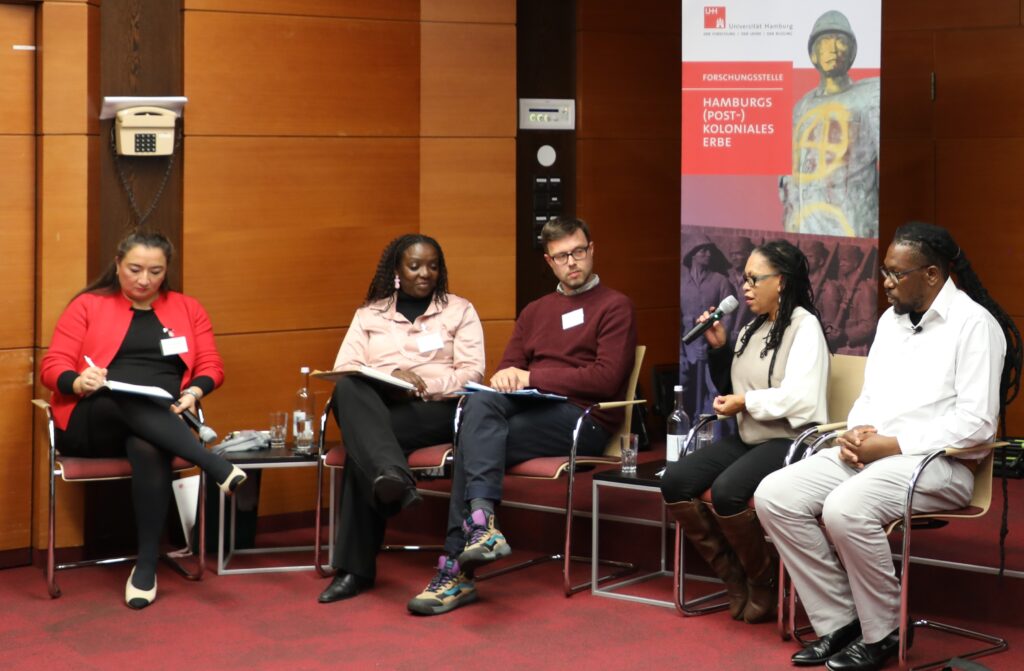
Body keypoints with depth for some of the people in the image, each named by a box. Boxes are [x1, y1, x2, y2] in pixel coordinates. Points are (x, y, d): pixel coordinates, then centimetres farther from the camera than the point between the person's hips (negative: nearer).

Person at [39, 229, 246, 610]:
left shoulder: (187, 310, 18)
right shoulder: (88, 306, 11)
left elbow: (211, 366, 12)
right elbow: (52, 366, 3)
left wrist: (194, 392, -11)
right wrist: (79, 382, -21)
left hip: (160, 419, 1)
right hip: (92, 419, -1)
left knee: (149, 448, -38)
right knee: (130, 399, -37)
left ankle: (147, 564, -34)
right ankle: (215, 467, -47)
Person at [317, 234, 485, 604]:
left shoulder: (459, 310, 15)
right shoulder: (369, 314, 21)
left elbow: (472, 372, 3)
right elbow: (344, 369, 8)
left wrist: (422, 387, -15)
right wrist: (390, 377, -12)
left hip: (436, 410, -2)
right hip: (374, 409, 2)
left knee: (362, 448, -34)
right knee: (349, 390, -38)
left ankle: (356, 567, -38)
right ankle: (393, 476, -57)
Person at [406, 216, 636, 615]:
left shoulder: (614, 307, 4)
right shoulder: (535, 312, 26)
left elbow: (606, 378, -9)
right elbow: (509, 367, 20)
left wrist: (532, 378, -10)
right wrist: (506, 376, -7)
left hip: (584, 421, -6)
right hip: (531, 409, 6)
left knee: (473, 441, -25)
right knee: (480, 405, -28)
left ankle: (457, 569, -31)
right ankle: (481, 522, -41)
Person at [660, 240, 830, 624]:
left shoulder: (804, 326, -8)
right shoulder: (753, 329, 16)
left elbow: (800, 398, -21)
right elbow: (729, 389, 26)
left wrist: (745, 402, -10)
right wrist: (718, 348, 11)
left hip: (790, 440, -8)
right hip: (748, 439, 8)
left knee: (727, 490, -33)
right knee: (675, 480, -12)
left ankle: (763, 582, -8)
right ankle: (733, 577, -2)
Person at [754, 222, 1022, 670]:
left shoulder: (974, 325, -8)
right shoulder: (891, 319, 18)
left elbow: (976, 423, -16)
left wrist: (893, 445, -18)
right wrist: (857, 432, -1)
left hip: (939, 464, -8)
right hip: (868, 452, 8)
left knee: (845, 508, -35)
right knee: (774, 496, -12)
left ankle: (880, 634, -13)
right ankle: (838, 623, -6)